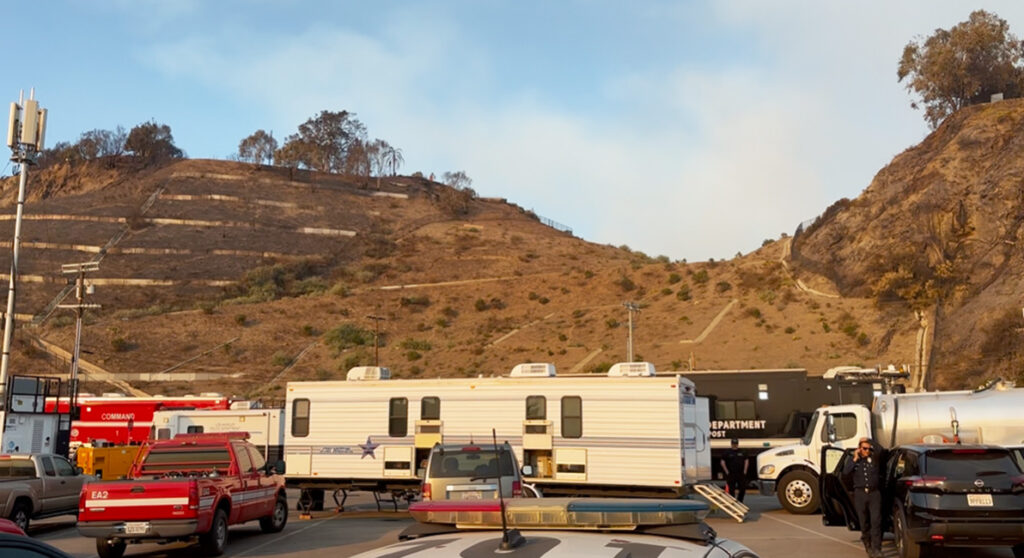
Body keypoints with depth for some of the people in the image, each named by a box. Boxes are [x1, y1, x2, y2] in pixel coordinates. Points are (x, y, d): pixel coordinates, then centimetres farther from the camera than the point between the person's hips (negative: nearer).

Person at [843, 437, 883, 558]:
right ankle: (867, 545, 26)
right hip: (860, 493, 2)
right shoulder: (853, 460, 6)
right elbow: (845, 472, -8)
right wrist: (855, 459, -12)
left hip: (874, 493, -1)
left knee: (876, 521, -11)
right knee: (864, 522, 9)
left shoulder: (875, 458, 4)